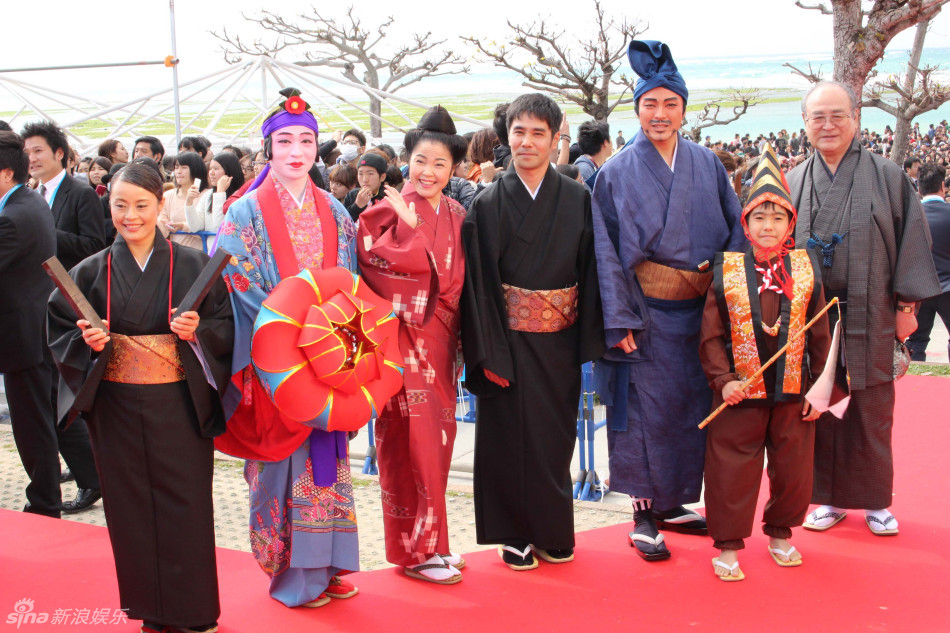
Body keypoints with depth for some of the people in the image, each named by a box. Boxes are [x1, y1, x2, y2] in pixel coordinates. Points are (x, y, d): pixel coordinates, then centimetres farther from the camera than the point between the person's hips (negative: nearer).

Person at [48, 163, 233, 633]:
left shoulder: (192, 266, 0)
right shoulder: (91, 273, 5)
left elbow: (228, 327, 1)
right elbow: (60, 335, 7)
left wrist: (198, 330, -18)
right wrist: (89, 341, -13)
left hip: (179, 407, -2)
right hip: (116, 409, 2)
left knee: (184, 507, 1)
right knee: (131, 508, 7)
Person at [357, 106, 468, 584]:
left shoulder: (456, 216, 11)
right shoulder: (387, 212, -6)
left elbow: (456, 279, 13)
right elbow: (374, 266, -15)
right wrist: (413, 228, -15)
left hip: (439, 337, 6)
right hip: (401, 337, -6)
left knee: (437, 439, 10)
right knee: (412, 440, -4)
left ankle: (431, 540, 22)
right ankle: (416, 549, 6)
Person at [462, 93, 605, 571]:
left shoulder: (578, 200, 3)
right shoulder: (488, 205, -3)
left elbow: (591, 273, 2)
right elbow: (479, 282, -6)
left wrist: (589, 341, -5)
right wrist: (489, 352, -12)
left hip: (559, 343, 2)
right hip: (510, 341, -2)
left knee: (555, 436, 10)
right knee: (512, 437, 3)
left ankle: (552, 533, 25)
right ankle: (515, 534, 18)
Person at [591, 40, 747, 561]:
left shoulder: (707, 165, 8)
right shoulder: (617, 173, -2)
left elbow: (736, 228, 11)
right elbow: (607, 251, -5)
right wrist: (619, 319, -12)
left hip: (700, 310, 4)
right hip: (647, 311, -4)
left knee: (691, 405, 9)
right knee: (648, 409, -2)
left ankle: (671, 503, 24)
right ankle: (645, 515, 8)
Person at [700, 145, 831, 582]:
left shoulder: (806, 269, 0)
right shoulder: (727, 270, -4)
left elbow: (820, 335, 5)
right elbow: (711, 336, -2)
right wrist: (723, 381, -13)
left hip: (794, 392, 2)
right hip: (741, 392, -2)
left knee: (792, 467, 13)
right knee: (733, 468, 3)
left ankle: (780, 533, 35)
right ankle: (728, 544, 18)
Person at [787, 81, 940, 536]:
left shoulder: (887, 177, 1)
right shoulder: (793, 184, 7)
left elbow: (911, 239, 0)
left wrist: (907, 305, -4)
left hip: (868, 317, -1)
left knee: (871, 410, 5)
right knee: (820, 408, 6)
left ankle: (875, 499, 19)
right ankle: (830, 497, 18)